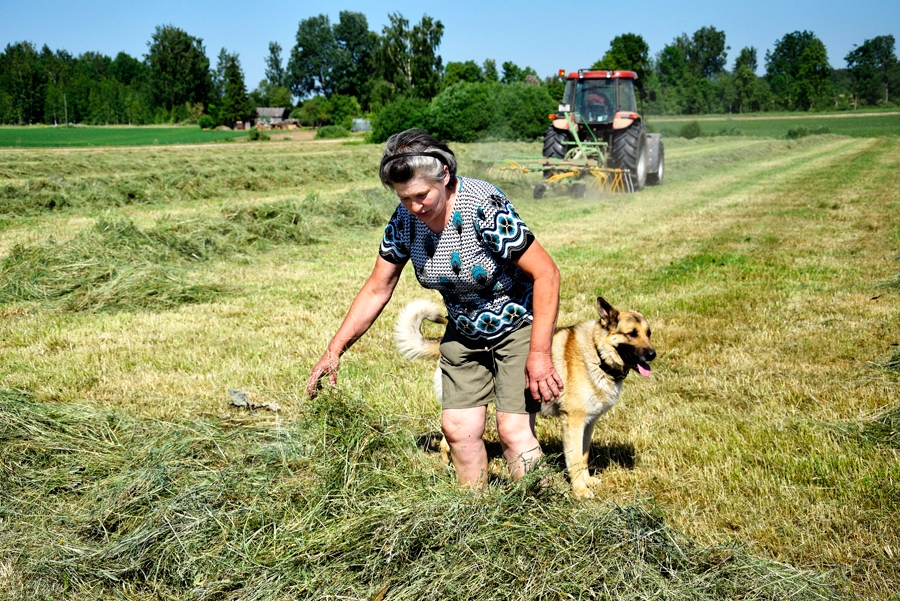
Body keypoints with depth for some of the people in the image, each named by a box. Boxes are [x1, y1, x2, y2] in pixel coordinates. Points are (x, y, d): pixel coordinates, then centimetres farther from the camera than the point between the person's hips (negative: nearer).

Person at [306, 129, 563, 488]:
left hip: (519, 326, -5)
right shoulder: (405, 220, -11)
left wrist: (539, 354, -28)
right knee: (458, 429, 0)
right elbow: (376, 290, -2)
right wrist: (335, 349, -8)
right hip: (464, 334, 6)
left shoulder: (484, 207, -29)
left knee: (513, 431, -12)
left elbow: (546, 274, -26)